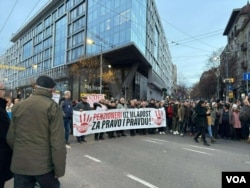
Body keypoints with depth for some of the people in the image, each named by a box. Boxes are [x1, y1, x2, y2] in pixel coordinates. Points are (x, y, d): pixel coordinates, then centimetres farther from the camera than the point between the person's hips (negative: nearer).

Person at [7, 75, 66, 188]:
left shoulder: (18, 106, 3)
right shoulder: (53, 107, -13)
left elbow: (10, 137, 9)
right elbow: (58, 142, -17)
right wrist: (59, 169, -8)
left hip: (19, 164, 4)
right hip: (43, 164, -4)